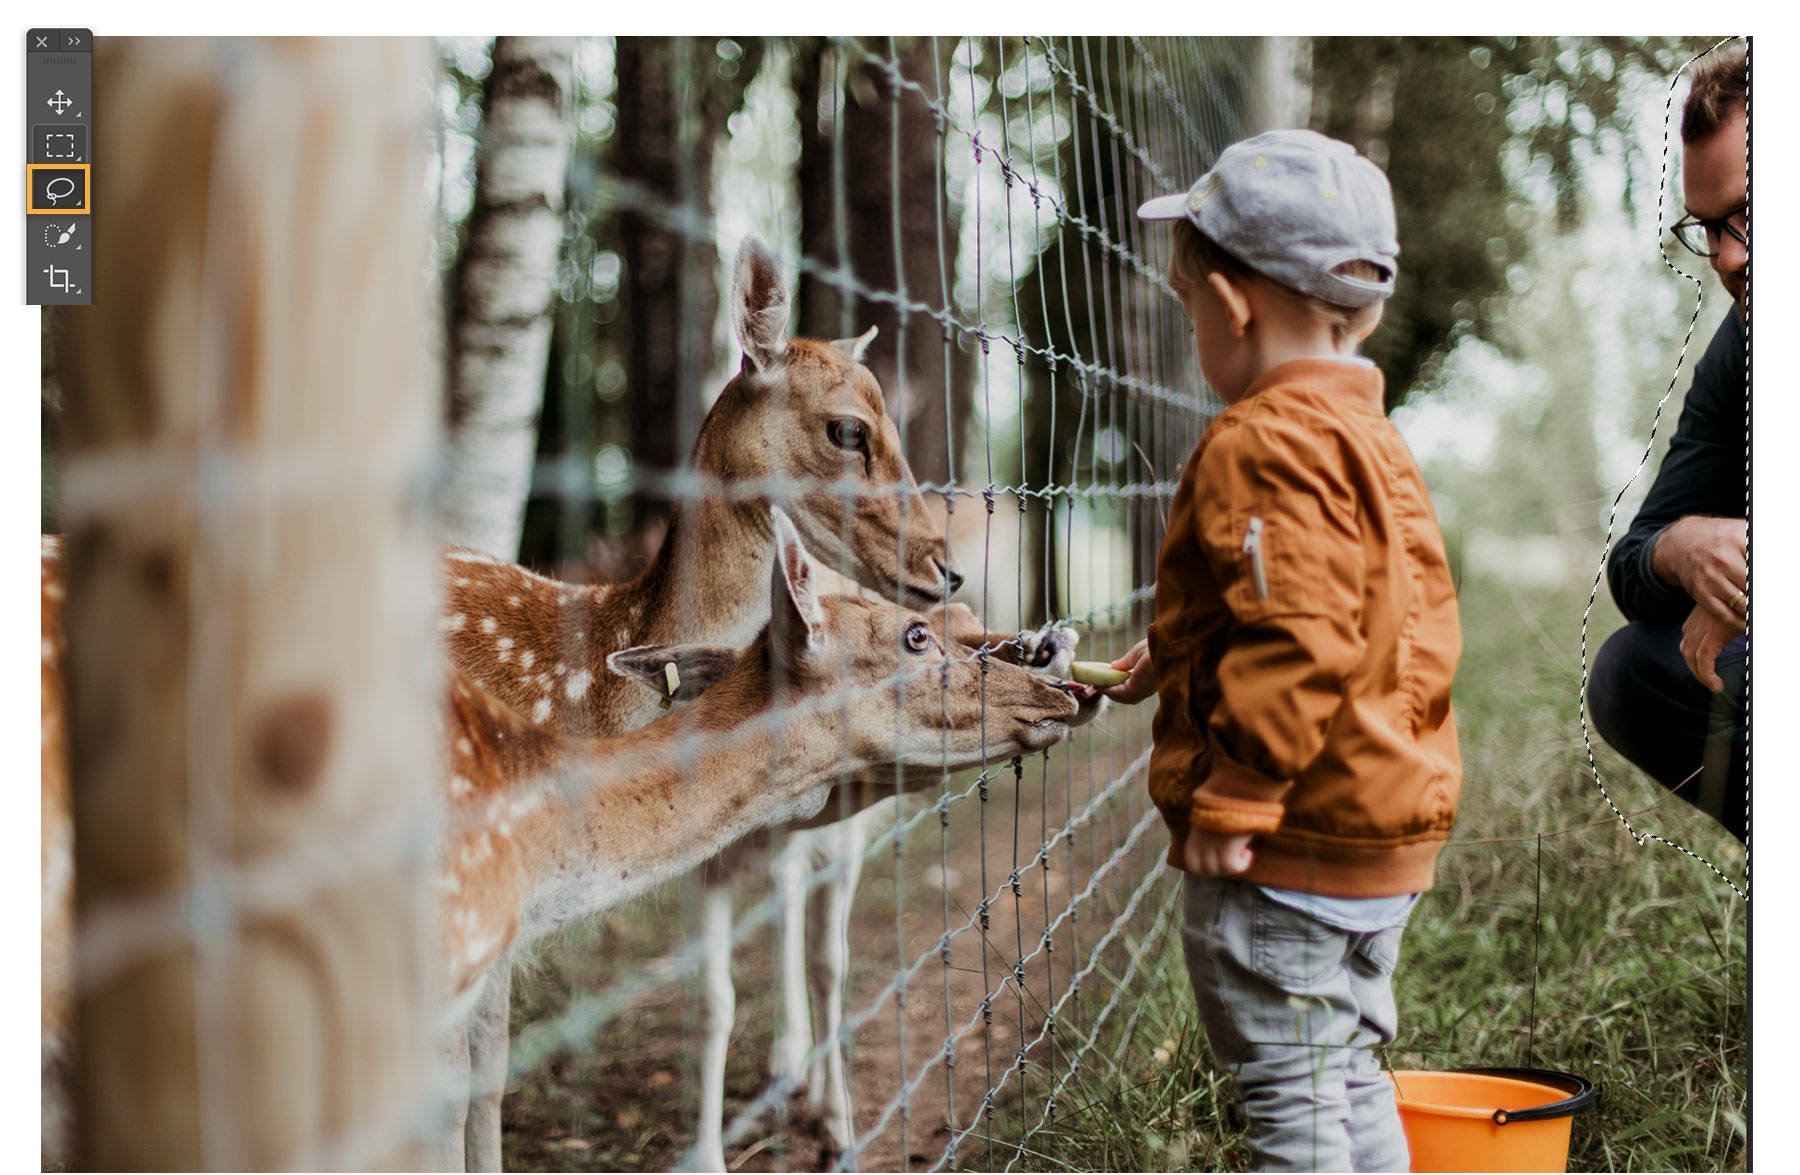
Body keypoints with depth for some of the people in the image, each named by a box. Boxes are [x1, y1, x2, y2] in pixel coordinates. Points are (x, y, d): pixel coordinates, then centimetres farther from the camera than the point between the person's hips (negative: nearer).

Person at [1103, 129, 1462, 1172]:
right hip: (1387, 822, 10)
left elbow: (1298, 644, -26)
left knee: (1288, 1091, -1)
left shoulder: (1264, 444, -18)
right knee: (1349, 1072, 19)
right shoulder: (1372, 437, 14)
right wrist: (1183, 658, 22)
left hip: (1294, 844, -10)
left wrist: (1231, 802, -21)